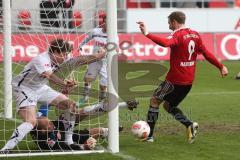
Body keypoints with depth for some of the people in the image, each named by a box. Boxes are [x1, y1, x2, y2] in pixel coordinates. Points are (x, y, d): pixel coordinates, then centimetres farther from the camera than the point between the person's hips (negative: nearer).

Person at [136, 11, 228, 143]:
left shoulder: (178, 35, -15)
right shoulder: (195, 35, 8)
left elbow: (165, 43, -37)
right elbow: (206, 53, 13)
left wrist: (147, 34, -46)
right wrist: (221, 67, 23)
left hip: (175, 80, -7)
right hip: (189, 81, 7)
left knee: (154, 101, 8)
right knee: (168, 105, 20)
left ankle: (148, 135, 6)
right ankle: (190, 125, 0)